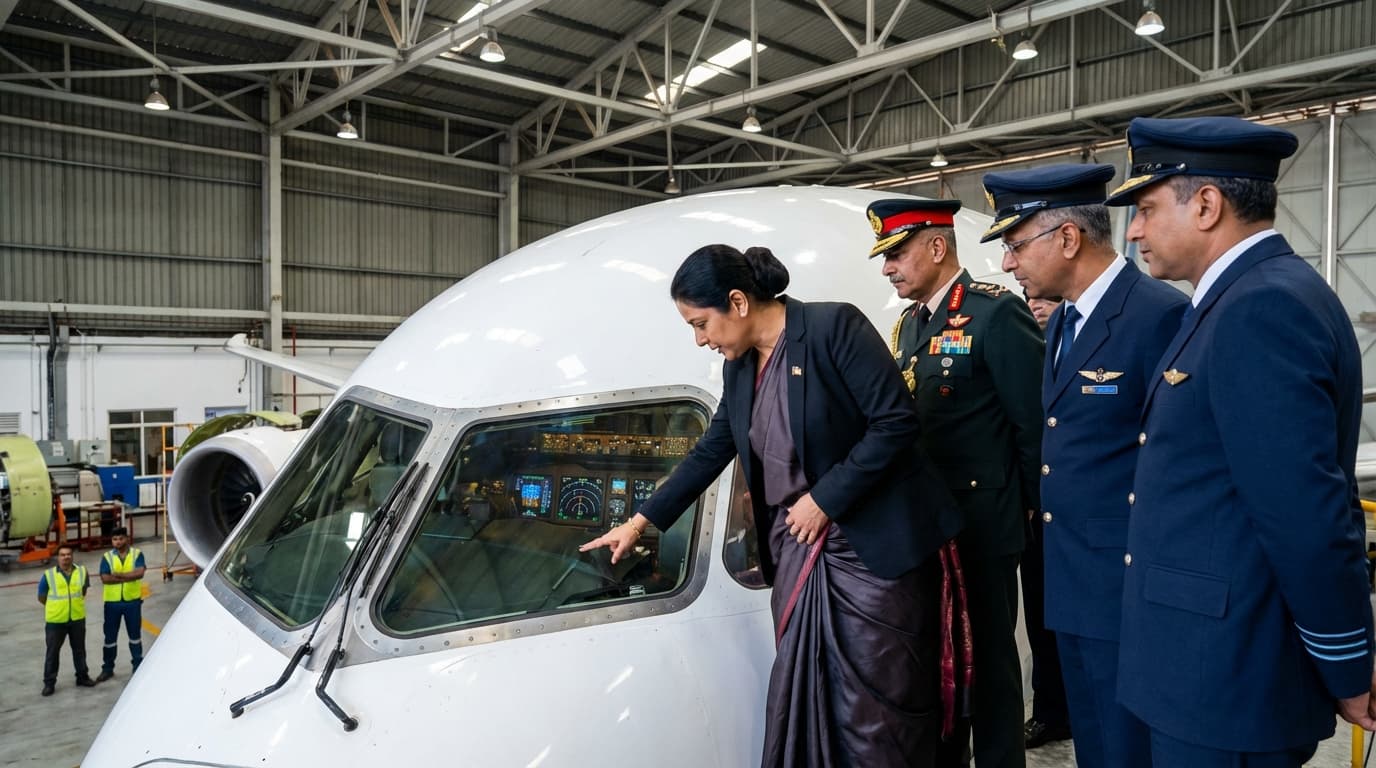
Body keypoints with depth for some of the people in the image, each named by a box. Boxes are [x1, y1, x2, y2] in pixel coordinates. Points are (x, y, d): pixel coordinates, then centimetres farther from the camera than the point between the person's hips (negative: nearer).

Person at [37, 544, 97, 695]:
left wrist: (75, 604, 7)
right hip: (55, 620, -2)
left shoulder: (82, 572, 0)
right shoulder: (48, 575, -9)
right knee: (52, 652, 6)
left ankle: (82, 677, 26)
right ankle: (49, 683, 16)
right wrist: (56, 606, 8)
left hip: (77, 619, 3)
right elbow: (41, 598, 2)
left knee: (79, 649, 14)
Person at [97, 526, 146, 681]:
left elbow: (140, 573, -17)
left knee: (135, 635, 11)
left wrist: (118, 575, -21)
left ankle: (138, 666, 22)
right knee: (110, 637, 8)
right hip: (112, 602, 1)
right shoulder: (107, 557, -1)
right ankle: (107, 668, 20)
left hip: (132, 601, -1)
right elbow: (105, 579, -14)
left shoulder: (137, 554, -2)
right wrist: (129, 577, -20)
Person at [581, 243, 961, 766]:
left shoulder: (833, 326, -13)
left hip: (873, 547, -6)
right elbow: (711, 452, 16)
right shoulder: (739, 367, 8)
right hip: (795, 551, 7)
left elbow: (896, 423, -17)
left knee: (878, 709, 3)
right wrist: (641, 521, 18)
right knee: (799, 702, 10)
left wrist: (824, 498, -16)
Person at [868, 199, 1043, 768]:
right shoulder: (908, 325, 11)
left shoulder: (996, 313, -14)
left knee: (987, 654, 7)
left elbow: (1033, 422, -14)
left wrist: (1031, 508, -6)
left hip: (981, 521, -7)